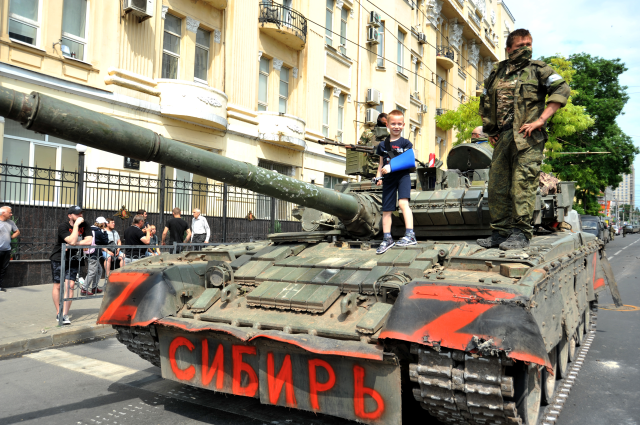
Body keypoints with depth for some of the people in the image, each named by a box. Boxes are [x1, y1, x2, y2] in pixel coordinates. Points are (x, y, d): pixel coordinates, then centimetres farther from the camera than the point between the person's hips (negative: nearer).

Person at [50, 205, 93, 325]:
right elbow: (72, 241, -30)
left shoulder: (84, 225, -3)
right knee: (58, 285, 5)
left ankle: (65, 314, -5)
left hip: (73, 259, 3)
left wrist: (75, 244, -20)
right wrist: (76, 224, -26)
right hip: (59, 258, -3)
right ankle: (58, 313, 20)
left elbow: (89, 240, -13)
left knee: (70, 285, -7)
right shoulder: (63, 226, -16)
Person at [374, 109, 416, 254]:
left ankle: (410, 235, -24)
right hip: (388, 179, 4)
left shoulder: (405, 143, 2)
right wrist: (378, 176, 1)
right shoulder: (383, 145, 11)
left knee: (403, 203, -25)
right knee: (386, 210, 7)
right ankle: (387, 239, 20)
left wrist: (391, 166, -20)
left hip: (403, 175, -4)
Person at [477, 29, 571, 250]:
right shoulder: (496, 74, 18)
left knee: (522, 185, -10)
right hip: (502, 138, 5)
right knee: (496, 186, 4)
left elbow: (562, 90, -5)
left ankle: (521, 234, -5)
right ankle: (500, 232, 13)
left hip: (527, 138, -5)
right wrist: (490, 130, 18)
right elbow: (485, 105, 28)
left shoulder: (538, 69, 6)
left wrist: (540, 120, -13)